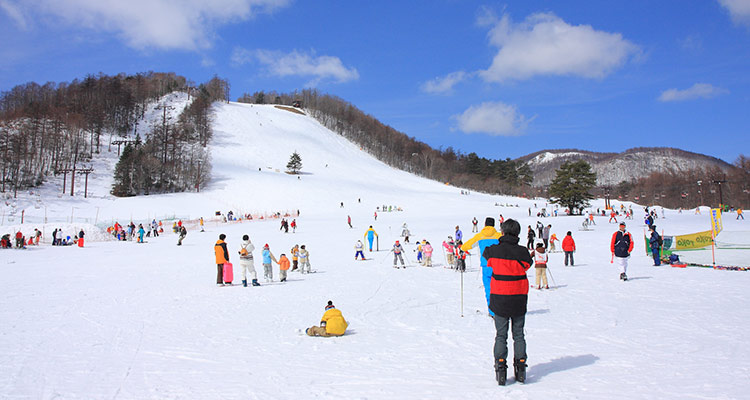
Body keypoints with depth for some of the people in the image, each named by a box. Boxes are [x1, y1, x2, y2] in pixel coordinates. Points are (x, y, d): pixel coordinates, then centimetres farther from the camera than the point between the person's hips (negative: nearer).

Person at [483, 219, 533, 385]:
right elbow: (528, 264, 8)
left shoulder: (493, 251, -9)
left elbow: (485, 254, 13)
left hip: (499, 299, -1)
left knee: (501, 335, 7)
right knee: (518, 335, 13)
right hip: (519, 299, 1)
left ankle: (500, 367, 0)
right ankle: (520, 368, 13)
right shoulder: (523, 252, -10)